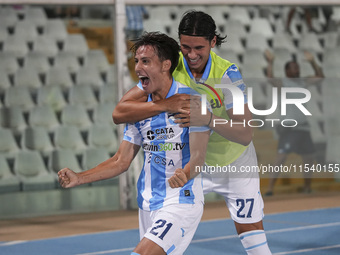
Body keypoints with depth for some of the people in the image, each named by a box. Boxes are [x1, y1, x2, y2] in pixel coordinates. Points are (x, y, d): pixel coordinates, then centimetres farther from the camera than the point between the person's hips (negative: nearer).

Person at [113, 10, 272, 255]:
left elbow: (245, 134, -32)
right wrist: (165, 105, -42)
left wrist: (209, 119, -50)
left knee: (251, 230, 1)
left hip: (235, 162, -1)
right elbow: (119, 113, -27)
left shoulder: (227, 73, -25)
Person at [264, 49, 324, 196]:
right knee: (282, 156, -16)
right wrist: (270, 62, -24)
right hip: (289, 127, -7)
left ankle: (307, 186, 27)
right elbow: (270, 78, -22)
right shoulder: (283, 83, -3)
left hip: (303, 126, 7)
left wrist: (312, 62, 11)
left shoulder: (303, 83, 15)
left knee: (309, 158, 11)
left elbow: (319, 76, 21)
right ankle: (270, 188, -14)